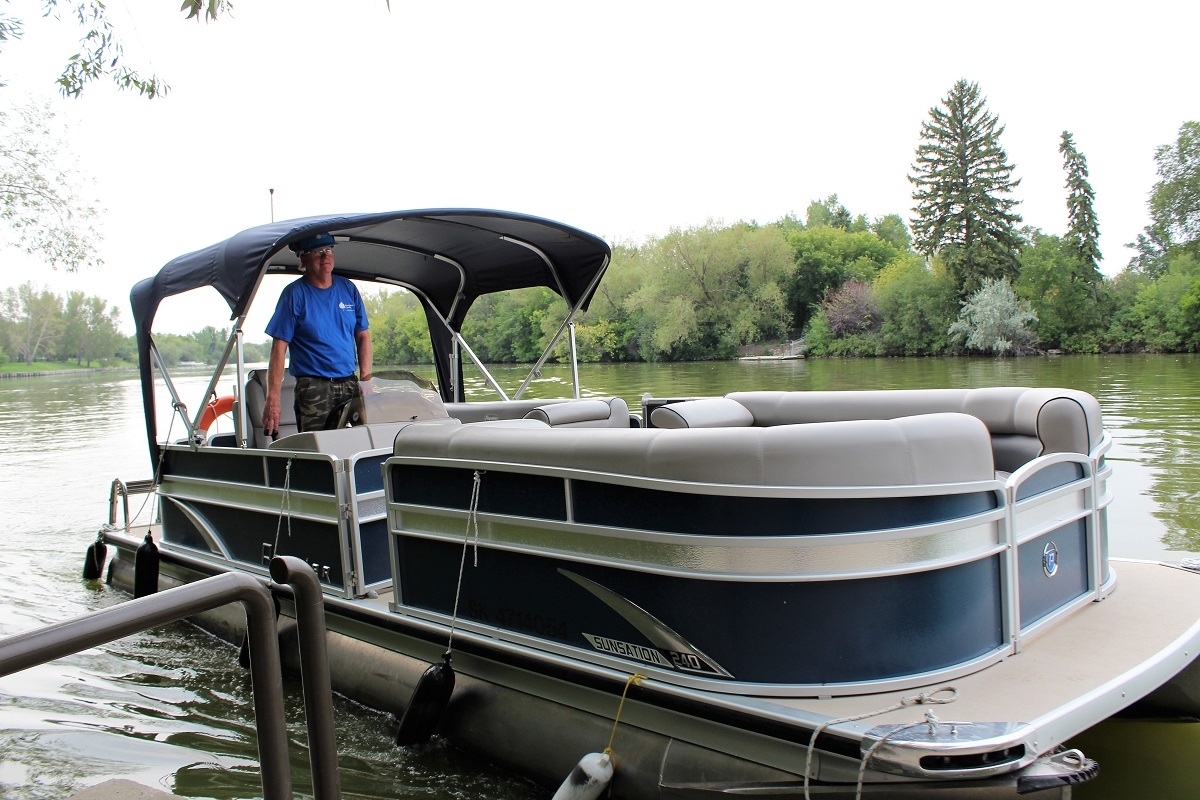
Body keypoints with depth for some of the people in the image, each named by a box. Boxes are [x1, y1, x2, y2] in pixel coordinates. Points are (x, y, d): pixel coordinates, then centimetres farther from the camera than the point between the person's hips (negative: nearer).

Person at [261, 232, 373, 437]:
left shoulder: (348, 289, 10)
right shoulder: (294, 293, -3)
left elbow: (363, 336, 14)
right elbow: (279, 348, -7)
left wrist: (366, 379, 1)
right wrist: (272, 399, -15)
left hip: (349, 386, 4)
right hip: (313, 387, -4)